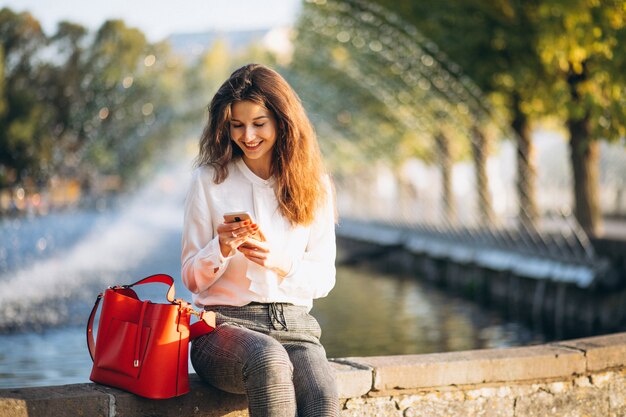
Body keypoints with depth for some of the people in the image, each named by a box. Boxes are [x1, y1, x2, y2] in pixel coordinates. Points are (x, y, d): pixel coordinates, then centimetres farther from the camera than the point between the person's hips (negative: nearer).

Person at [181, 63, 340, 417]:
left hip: (294, 324, 2)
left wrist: (280, 262, -10)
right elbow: (192, 279, 8)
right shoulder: (210, 180, 6)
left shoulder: (313, 185, 10)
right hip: (225, 322, -2)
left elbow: (324, 278, 10)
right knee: (269, 360, -39)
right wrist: (222, 248, -13)